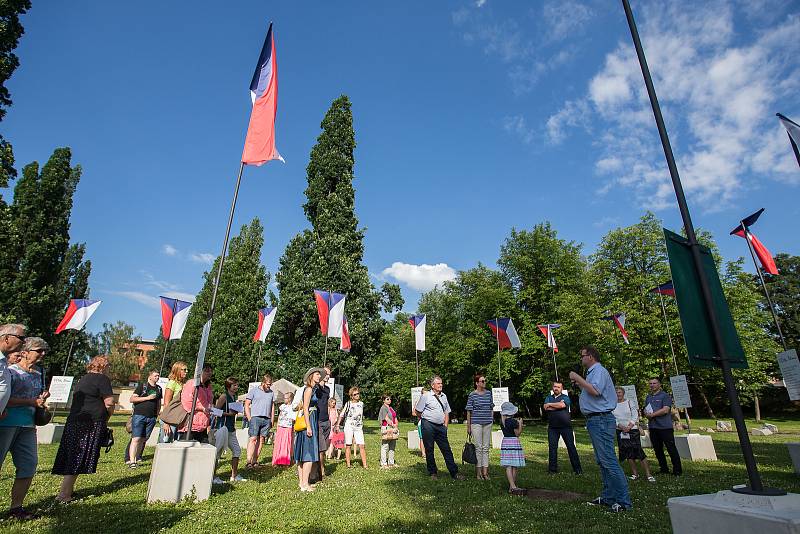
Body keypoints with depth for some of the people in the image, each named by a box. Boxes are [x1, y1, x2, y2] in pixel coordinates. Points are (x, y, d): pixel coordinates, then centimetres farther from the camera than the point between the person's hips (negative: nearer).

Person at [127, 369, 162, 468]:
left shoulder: (159, 388, 15)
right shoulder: (142, 386, -1)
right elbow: (132, 399, -6)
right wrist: (147, 398, -13)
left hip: (151, 418, 5)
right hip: (139, 415, -4)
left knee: (143, 439, 7)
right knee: (136, 439, -7)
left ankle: (136, 458, 16)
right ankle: (131, 461, -4)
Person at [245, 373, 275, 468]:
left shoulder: (271, 393, 18)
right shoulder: (253, 391, 6)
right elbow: (246, 405, 4)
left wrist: (272, 420, 13)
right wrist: (249, 418, -4)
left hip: (267, 419, 4)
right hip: (255, 417, -4)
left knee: (261, 440, 2)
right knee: (253, 439, -11)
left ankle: (255, 461, 6)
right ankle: (249, 461, -13)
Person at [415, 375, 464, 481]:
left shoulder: (444, 396, 12)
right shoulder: (426, 396, -6)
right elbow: (418, 411, -1)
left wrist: (445, 425, 10)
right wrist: (427, 419, 4)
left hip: (441, 426, 4)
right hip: (428, 426, -4)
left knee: (447, 450, 4)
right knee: (429, 450, 4)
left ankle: (454, 473, 8)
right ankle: (433, 473, 19)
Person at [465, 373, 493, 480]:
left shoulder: (489, 393, 7)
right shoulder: (472, 395, -5)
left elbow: (491, 408, 15)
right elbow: (469, 411, -2)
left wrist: (492, 420, 11)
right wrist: (468, 427, -2)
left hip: (487, 424, 4)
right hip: (476, 423, -4)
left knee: (486, 448, 8)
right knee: (478, 448, 0)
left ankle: (485, 472, 15)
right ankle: (478, 472, 11)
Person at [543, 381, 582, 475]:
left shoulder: (565, 397, 3)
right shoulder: (548, 398, 14)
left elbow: (562, 405, -18)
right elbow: (546, 408, -3)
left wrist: (550, 404, -7)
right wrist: (558, 405, -9)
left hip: (565, 426, -3)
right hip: (552, 427, 3)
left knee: (571, 447, 1)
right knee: (552, 447, 5)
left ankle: (577, 468, 9)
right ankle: (552, 468, 13)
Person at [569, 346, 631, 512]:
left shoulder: (599, 371, -12)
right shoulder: (592, 372, 20)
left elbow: (595, 391, -27)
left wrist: (578, 378, -20)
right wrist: (578, 384, 16)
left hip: (600, 420, -11)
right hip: (595, 420, 11)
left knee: (608, 461, -9)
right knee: (602, 461, 14)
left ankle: (623, 501, -3)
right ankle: (608, 497, 21)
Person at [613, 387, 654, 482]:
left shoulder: (629, 402, -1)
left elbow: (635, 415, -4)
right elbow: (612, 419, 2)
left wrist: (629, 426, -13)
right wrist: (620, 426, -13)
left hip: (632, 429, -3)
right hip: (620, 431, 3)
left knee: (638, 451, -9)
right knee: (628, 453, 4)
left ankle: (648, 474, -4)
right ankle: (635, 473, 14)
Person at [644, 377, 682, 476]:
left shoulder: (665, 395, -4)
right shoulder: (648, 397, 17)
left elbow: (665, 410, -15)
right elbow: (645, 410, 21)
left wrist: (652, 414, -11)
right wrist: (646, 414, -2)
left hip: (665, 427, -7)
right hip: (653, 427, 7)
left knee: (671, 449, -2)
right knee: (657, 449, 12)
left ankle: (677, 471, 7)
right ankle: (664, 469, 22)